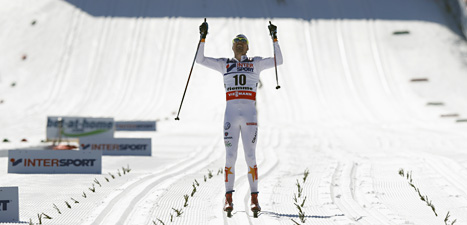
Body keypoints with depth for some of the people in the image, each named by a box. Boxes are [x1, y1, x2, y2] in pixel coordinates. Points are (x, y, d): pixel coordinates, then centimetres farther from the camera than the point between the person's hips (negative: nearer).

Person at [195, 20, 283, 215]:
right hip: (231, 113, 1)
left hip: (250, 114, -1)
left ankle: (254, 199, 0)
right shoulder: (224, 64, 13)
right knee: (230, 156, -3)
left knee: (250, 156, -4)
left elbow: (278, 60, 2)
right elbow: (200, 59, 8)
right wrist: (203, 38, 1)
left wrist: (274, 38, -2)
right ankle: (228, 198, 1)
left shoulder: (256, 63, 11)